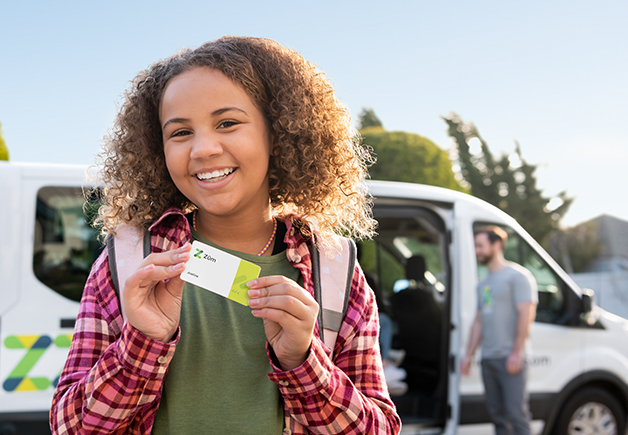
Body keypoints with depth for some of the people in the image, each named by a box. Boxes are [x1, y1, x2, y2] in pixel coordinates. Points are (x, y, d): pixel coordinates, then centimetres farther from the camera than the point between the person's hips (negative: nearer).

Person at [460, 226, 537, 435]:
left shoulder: (517, 275, -4)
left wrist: (517, 352, -19)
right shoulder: (483, 284, 21)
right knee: (497, 413, 9)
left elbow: (526, 314, -12)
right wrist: (469, 355, 16)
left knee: (516, 414, -9)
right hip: (488, 359, 8)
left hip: (510, 359, -8)